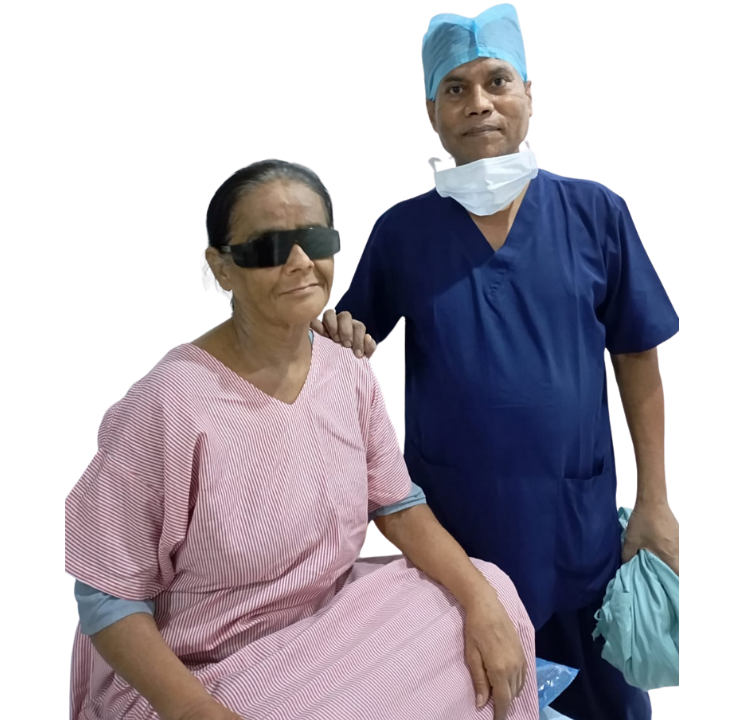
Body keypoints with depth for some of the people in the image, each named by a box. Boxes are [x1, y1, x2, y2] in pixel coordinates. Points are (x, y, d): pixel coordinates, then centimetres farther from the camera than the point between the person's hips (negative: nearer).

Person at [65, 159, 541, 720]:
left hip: (332, 621, 6)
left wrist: (480, 599, -13)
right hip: (197, 673, -5)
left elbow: (398, 505, 2)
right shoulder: (169, 404, -24)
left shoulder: (350, 374, -6)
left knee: (488, 594, -7)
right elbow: (107, 594, -17)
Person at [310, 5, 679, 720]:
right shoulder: (401, 230, -1)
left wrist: (654, 501, -1)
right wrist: (337, 335, -16)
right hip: (447, 515, 0)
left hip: (575, 516, 1)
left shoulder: (596, 213, -2)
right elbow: (353, 340, 8)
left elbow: (637, 359, 2)